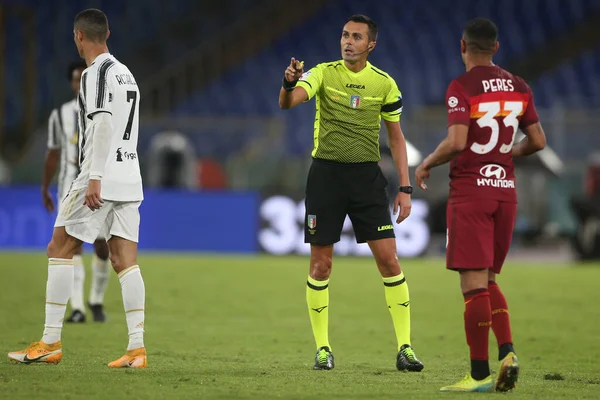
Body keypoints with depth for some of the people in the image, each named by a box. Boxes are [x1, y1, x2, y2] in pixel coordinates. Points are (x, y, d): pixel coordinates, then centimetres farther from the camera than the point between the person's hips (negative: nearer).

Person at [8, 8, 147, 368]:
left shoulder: (97, 72, -9)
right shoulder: (126, 73, 18)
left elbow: (103, 124, -19)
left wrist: (94, 178, -23)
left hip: (102, 176, -8)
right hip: (129, 178, 8)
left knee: (60, 250, 0)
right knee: (125, 260, 3)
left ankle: (51, 343, -1)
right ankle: (137, 349, -5)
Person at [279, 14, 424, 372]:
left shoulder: (384, 83, 3)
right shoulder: (323, 73, -2)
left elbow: (396, 137, 10)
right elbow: (287, 102, -19)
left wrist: (405, 188, 4)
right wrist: (289, 83, -43)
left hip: (367, 175, 1)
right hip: (326, 172, -1)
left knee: (389, 260, -6)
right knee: (321, 264, 1)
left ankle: (405, 347, -1)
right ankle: (323, 348, 12)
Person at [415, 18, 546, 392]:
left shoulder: (461, 87, -10)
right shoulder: (518, 86, 8)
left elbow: (457, 142, -20)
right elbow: (538, 140, 9)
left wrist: (426, 164, -3)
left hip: (470, 191, -6)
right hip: (506, 189, 6)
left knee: (474, 284, -5)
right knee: (488, 280, 17)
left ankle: (480, 374, -5)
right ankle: (507, 351, -2)